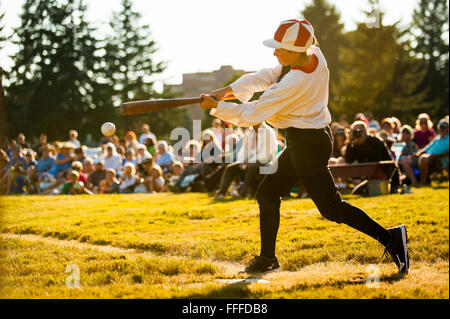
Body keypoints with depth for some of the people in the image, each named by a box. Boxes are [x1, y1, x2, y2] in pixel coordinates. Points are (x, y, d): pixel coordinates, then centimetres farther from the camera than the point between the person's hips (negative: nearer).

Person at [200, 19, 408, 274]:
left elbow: (252, 114, -18)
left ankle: (389, 237, -5)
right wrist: (228, 90, -2)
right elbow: (269, 76, 5)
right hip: (315, 136, 10)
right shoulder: (315, 55, -3)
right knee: (267, 193, 16)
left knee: (331, 207, -5)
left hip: (308, 144, -10)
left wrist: (216, 106, -8)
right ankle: (268, 258, 26)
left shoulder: (294, 83, -27)